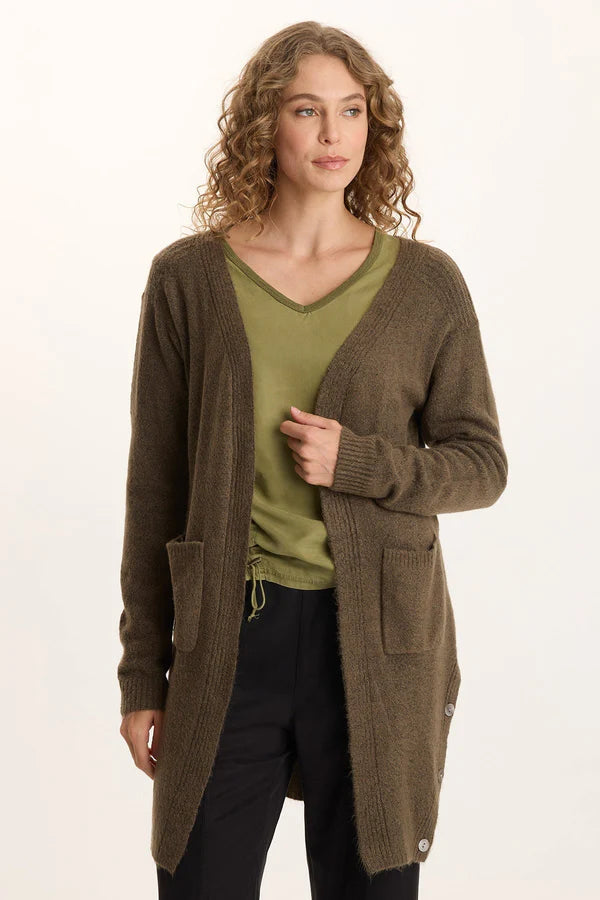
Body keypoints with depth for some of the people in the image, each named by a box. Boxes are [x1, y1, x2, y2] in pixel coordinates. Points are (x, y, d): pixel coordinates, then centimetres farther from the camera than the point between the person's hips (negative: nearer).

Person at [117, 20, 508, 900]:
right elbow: (154, 486, 4)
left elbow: (482, 464, 6)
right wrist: (143, 672, 3)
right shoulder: (188, 278, 2)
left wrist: (356, 462, -13)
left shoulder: (426, 283, 2)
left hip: (377, 639, 0)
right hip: (227, 637, 0)